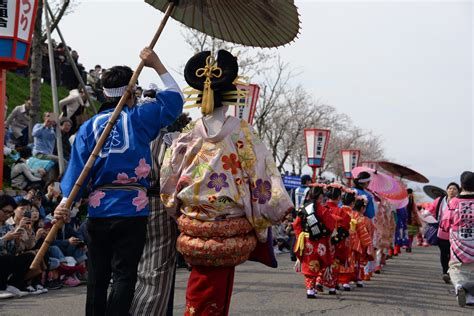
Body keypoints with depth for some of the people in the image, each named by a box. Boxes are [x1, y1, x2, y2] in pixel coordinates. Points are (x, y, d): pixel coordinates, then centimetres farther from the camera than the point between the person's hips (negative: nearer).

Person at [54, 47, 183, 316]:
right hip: (132, 210, -3)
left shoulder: (89, 126, 5)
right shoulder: (138, 119, -3)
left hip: (99, 211, 3)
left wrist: (66, 201, -9)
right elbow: (174, 99, 4)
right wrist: (157, 65, 6)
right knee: (124, 275, 0)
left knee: (98, 275, 12)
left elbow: (77, 165, -3)